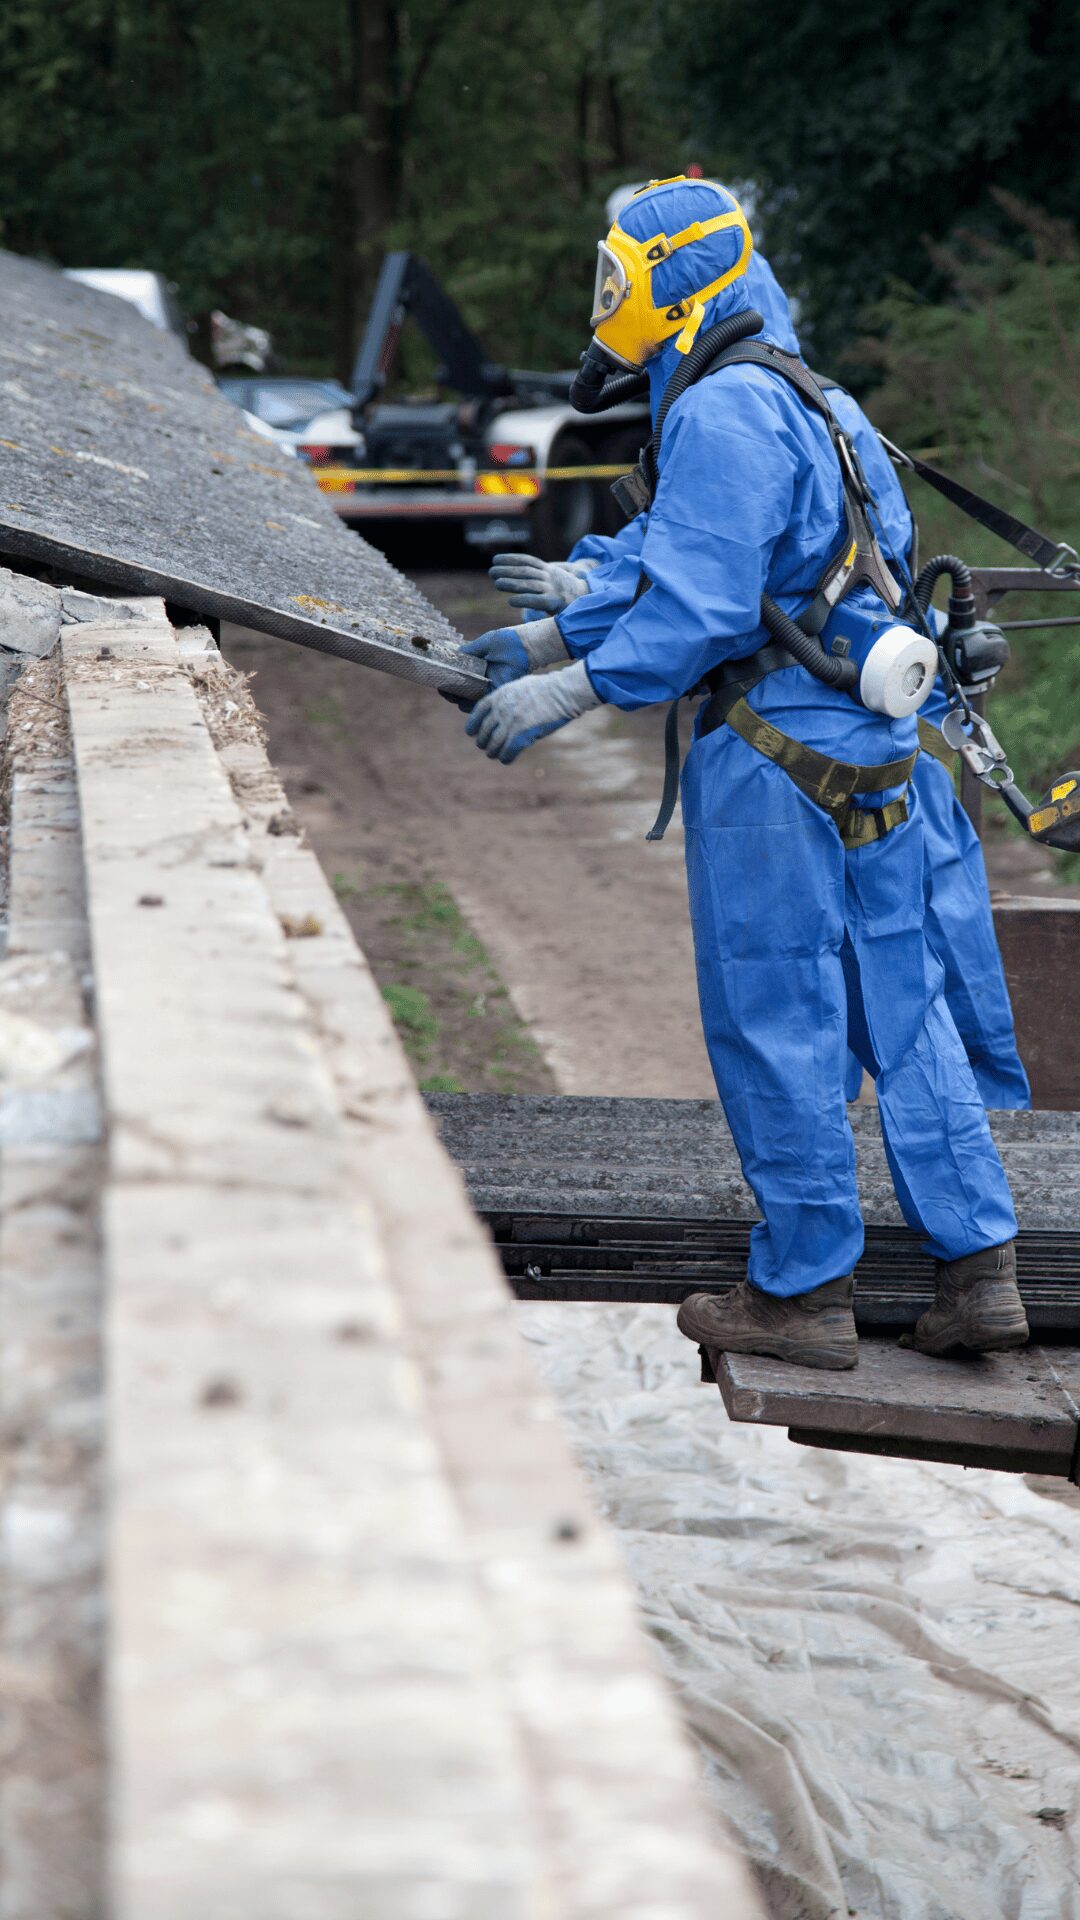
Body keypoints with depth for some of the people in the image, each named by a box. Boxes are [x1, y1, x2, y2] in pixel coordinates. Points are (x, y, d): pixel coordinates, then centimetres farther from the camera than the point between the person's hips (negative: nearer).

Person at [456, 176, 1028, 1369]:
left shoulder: (721, 416, -15)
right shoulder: (775, 398, 18)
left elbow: (701, 609, -22)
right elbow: (674, 569, 26)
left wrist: (567, 692, -19)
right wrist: (550, 637, 28)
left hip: (776, 752, -10)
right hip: (869, 748, 10)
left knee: (771, 1021, 0)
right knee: (898, 1005, 12)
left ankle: (803, 1292, 8)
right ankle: (978, 1270, 14)